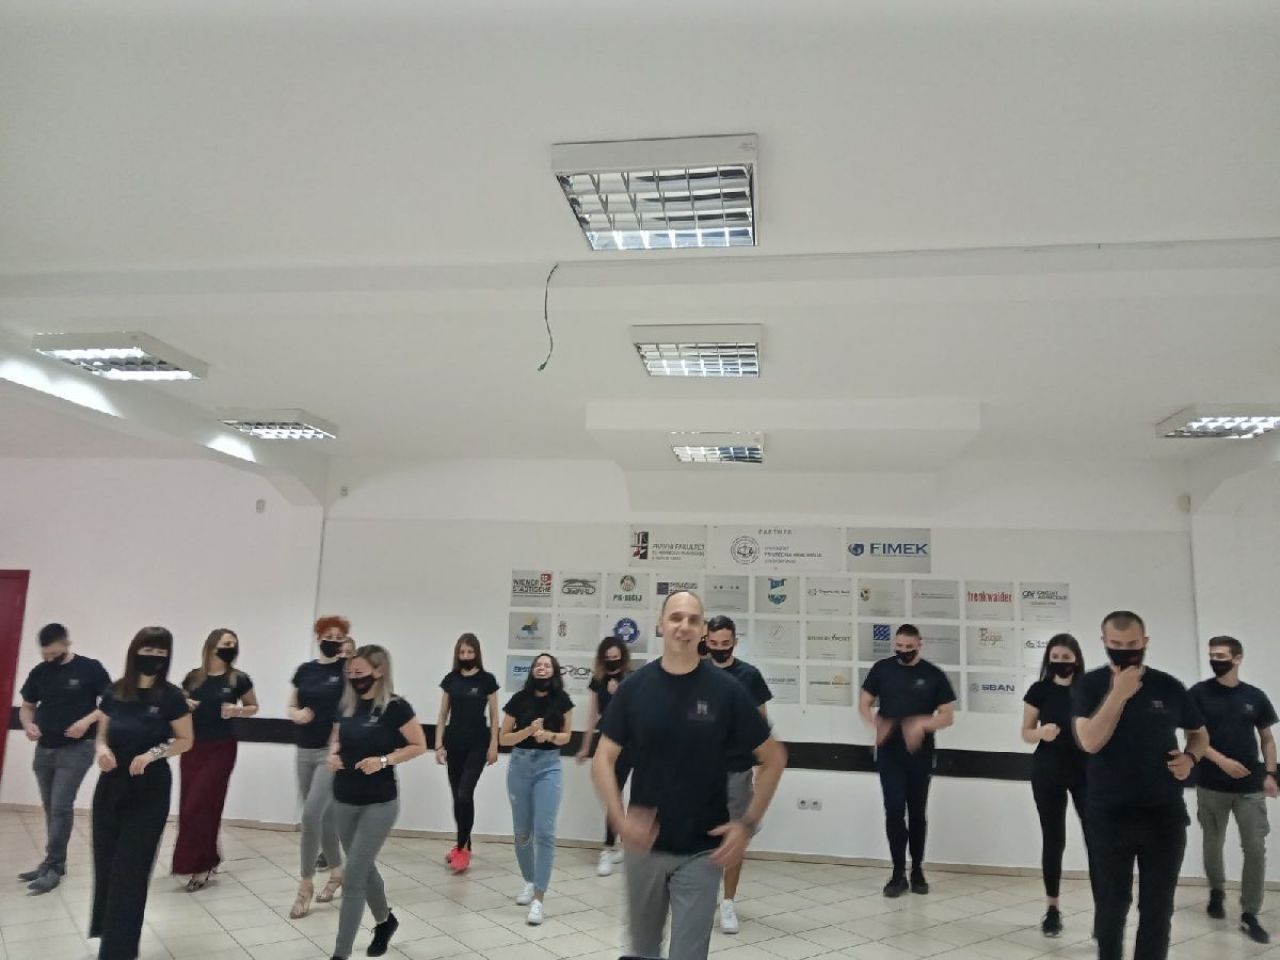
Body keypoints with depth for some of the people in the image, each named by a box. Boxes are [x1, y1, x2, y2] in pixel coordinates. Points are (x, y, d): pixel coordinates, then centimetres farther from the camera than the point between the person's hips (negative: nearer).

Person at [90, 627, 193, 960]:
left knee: (130, 868, -1)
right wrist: (102, 748, -9)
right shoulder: (115, 692, 1)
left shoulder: (170, 696, -9)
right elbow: (102, 733, 12)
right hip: (111, 785, 4)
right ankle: (105, 930, 31)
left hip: (149, 789, -3)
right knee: (105, 862, 9)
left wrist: (154, 753, -19)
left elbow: (185, 741, -4)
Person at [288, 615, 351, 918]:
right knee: (324, 815, 14)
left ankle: (306, 884, 1)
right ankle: (336, 872, 32)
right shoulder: (305, 670, 7)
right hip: (305, 751, 5)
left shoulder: (348, 668, -5)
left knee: (311, 814, -13)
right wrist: (297, 714, -7)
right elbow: (291, 707, 14)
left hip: (333, 751, -5)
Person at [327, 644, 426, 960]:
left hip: (379, 804, -6)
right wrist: (333, 754, -3)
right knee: (364, 869, 20)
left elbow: (419, 746, -8)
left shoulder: (395, 707, -14)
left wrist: (384, 760, -20)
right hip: (344, 801, 6)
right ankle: (385, 920, 43)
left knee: (353, 877, -6)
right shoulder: (347, 705, 2)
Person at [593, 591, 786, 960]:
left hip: (701, 850, -2)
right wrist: (619, 817, -18)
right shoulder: (634, 687, -5)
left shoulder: (725, 690, -9)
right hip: (643, 844, 2)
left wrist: (749, 823, -7)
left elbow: (773, 758, 0)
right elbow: (603, 759, -3)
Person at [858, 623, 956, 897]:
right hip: (889, 753, 0)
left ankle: (917, 870, 27)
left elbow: (948, 716, -1)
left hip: (920, 754, 0)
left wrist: (923, 724, -20)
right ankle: (898, 873, 7)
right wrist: (876, 724, -14)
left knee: (917, 812, 11)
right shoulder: (882, 669, 1)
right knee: (894, 810, -5)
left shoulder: (934, 675, -2)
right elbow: (864, 704, 7)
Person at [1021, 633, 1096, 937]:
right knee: (1053, 839, 7)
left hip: (1086, 770, 0)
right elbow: (1026, 733, 2)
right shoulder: (1039, 691, -1)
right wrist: (1042, 732, -19)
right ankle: (1052, 909, 19)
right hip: (1048, 772, 0)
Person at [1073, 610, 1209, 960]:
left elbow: (1200, 734, 17)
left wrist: (1190, 757, -4)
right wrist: (1118, 693, -22)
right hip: (1109, 816, -2)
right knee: (1111, 903, 10)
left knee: (1158, 907, 9)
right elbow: (1090, 742, -18)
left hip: (1165, 815, 2)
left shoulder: (1168, 687, 2)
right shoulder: (1090, 686, -5)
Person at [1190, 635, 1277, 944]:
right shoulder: (1199, 693, -4)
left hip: (1250, 786, 1)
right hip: (1212, 785, -1)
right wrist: (1222, 761, -19)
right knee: (1213, 844, 12)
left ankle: (1249, 915, 8)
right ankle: (1217, 890, 38)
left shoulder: (1255, 696, 4)